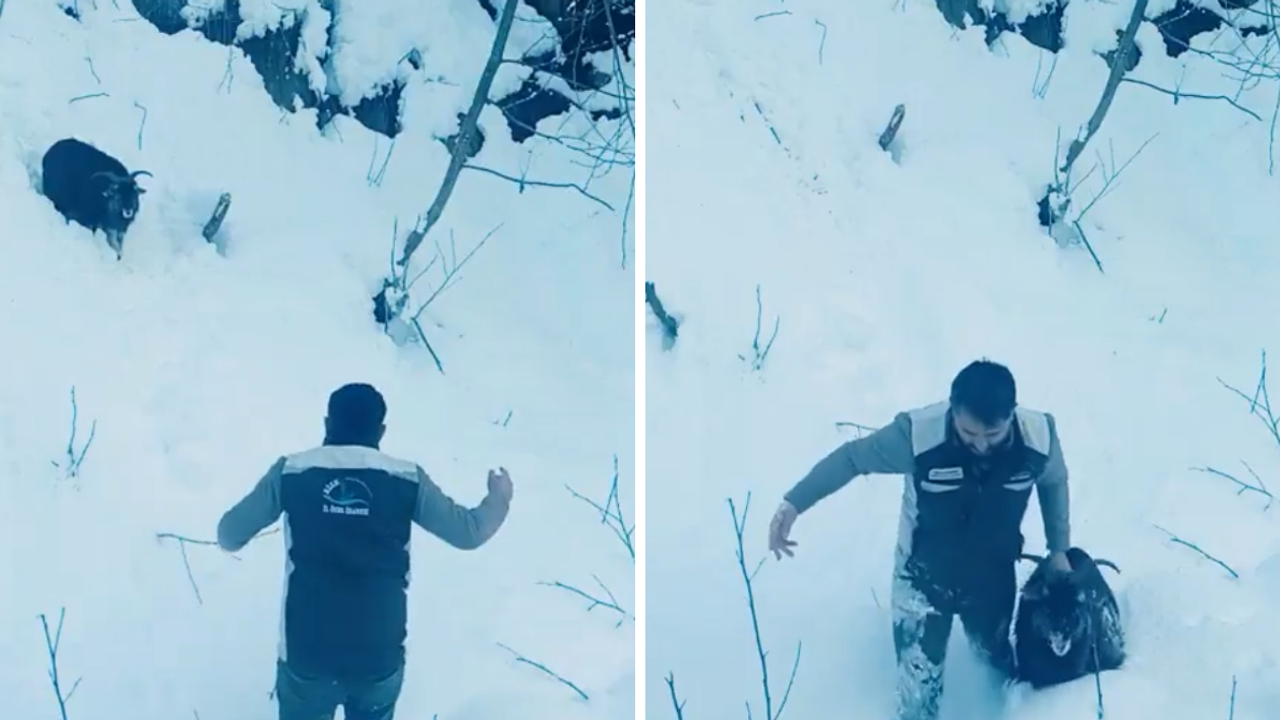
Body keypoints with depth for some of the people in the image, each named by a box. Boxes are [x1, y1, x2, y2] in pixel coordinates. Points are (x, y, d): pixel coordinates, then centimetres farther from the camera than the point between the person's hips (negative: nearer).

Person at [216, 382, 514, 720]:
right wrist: (499, 499, 30)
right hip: (380, 657, 1)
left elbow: (229, 534, 7)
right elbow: (469, 531, 8)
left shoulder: (291, 471, -3)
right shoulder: (407, 479, -2)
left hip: (307, 653, -1)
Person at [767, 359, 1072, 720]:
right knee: (919, 683, 5)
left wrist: (1059, 549, 7)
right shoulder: (918, 434, -35)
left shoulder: (1039, 436, -27)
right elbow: (851, 457, -19)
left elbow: (1054, 481, -3)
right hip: (923, 576, -2)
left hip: (993, 575, 3)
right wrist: (793, 503, -25)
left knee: (996, 654, 28)